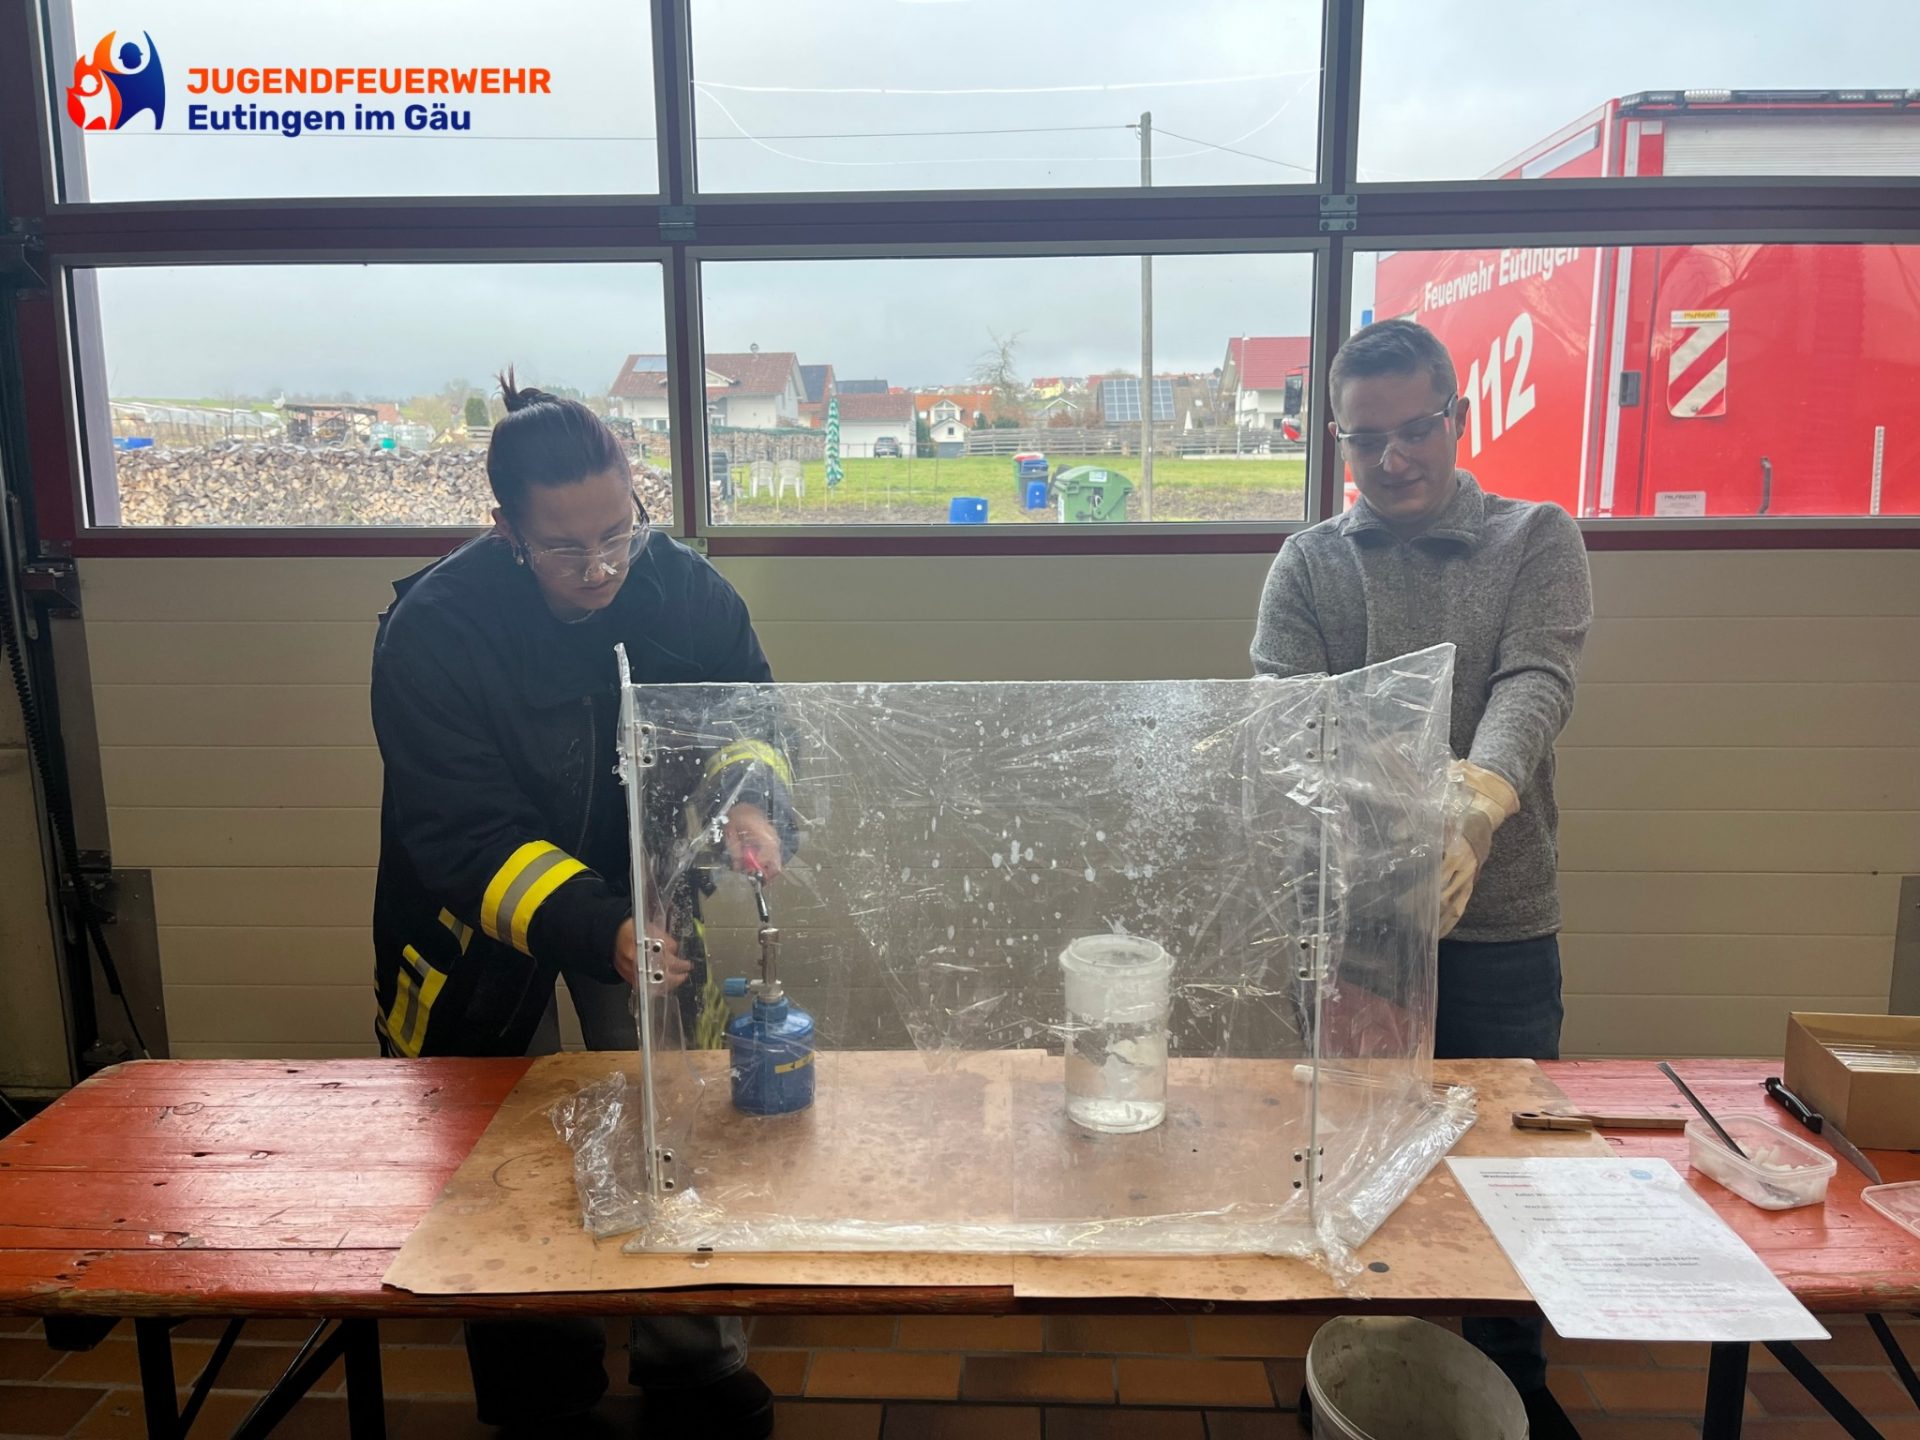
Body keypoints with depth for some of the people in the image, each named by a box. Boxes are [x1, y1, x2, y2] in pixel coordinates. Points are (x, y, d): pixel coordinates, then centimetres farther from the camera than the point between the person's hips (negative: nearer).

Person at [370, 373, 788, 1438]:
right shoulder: (430, 632, -28)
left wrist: (749, 798, -29)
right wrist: (600, 933, -44)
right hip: (480, 909, -1)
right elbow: (465, 839, -30)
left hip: (642, 882, 2)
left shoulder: (682, 585, -18)